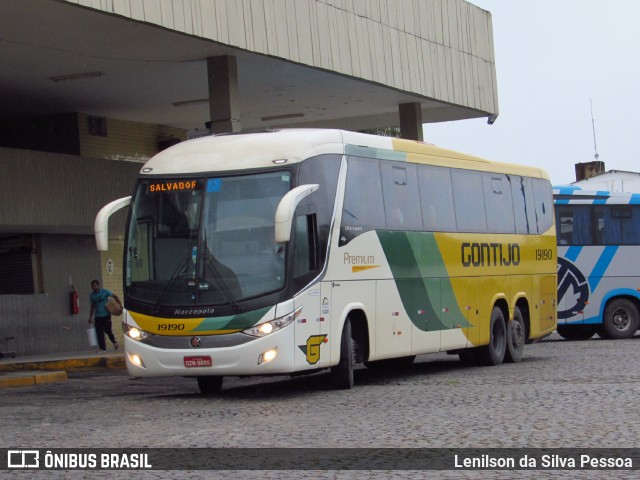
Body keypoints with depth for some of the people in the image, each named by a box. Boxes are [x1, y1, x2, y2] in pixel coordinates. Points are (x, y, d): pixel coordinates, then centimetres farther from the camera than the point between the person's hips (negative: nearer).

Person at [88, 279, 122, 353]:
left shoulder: (104, 292, -6)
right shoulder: (92, 295, 7)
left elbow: (115, 296, 1)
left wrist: (120, 304, -10)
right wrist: (90, 317, 14)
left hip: (106, 314, -4)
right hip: (98, 316, 4)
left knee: (107, 330, -7)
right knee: (99, 332, -2)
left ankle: (114, 342, 21)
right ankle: (102, 348, 2)